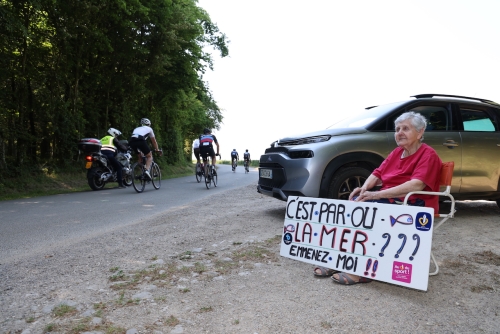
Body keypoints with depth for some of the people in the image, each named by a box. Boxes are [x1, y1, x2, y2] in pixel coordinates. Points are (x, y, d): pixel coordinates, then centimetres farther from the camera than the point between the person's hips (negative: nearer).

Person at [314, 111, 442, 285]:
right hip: (389, 200, 7)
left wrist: (377, 194, -30)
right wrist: (365, 187, -11)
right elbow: (378, 173, 13)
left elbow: (417, 185, -25)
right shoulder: (396, 152, 15)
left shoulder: (428, 154, -9)